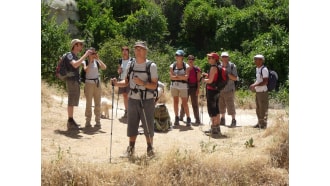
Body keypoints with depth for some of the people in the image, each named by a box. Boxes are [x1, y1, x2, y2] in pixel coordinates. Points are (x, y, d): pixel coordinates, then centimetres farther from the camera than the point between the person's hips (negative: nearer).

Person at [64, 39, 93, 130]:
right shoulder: (69, 55, -12)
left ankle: (71, 121, 19)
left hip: (76, 81, 10)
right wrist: (85, 55, -27)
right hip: (71, 81, -10)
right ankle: (70, 123, -7)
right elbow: (75, 65, -30)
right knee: (71, 102, -9)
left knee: (73, 101, 12)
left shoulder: (76, 56, 17)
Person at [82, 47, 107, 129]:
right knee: (88, 103, -1)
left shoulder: (97, 62, 7)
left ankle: (98, 121, 9)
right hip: (89, 83, -3)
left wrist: (98, 58, -11)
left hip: (97, 83, 3)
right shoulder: (85, 62, 0)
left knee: (97, 103, 4)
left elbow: (104, 67, -10)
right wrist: (90, 61, -14)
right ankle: (88, 121, 5)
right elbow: (86, 70, -20)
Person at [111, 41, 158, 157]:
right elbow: (127, 81, 9)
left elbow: (154, 85, -10)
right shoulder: (130, 64, 4)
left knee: (148, 126, 3)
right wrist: (117, 83, -10)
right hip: (132, 100, 3)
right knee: (132, 125, 8)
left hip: (147, 101, -3)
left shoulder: (151, 66, -7)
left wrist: (143, 83, -26)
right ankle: (131, 149, 20)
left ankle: (150, 148, 19)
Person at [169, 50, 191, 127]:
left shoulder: (186, 66, 1)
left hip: (183, 86, -3)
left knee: (185, 103, -4)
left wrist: (177, 76, -12)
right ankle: (176, 118, 13)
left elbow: (186, 77, -11)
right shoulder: (172, 66, 5)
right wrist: (181, 77, -11)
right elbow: (171, 76, -6)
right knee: (175, 102, 6)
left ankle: (188, 118, 0)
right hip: (174, 86, 3)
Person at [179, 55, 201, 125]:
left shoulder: (197, 69, -3)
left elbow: (198, 80, -3)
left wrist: (198, 89, -9)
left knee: (194, 104, -2)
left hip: (194, 88, -3)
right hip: (186, 87, 3)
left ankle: (197, 119, 1)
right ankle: (181, 117, 23)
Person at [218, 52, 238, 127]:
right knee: (221, 105, 10)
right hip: (220, 89, 4)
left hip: (229, 89, -4)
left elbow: (235, 78, -8)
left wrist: (227, 74, -18)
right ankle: (222, 120, 22)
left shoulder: (232, 66, -3)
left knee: (230, 105, -5)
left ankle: (233, 120, 4)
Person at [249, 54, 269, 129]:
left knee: (263, 109, -1)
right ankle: (259, 123, 27)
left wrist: (255, 85, -22)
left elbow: (265, 82, -20)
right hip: (257, 92, 9)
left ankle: (263, 124, 7)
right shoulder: (257, 69, 12)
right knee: (258, 109, 16)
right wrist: (254, 85, 6)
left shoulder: (264, 69, -15)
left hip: (263, 92, -9)